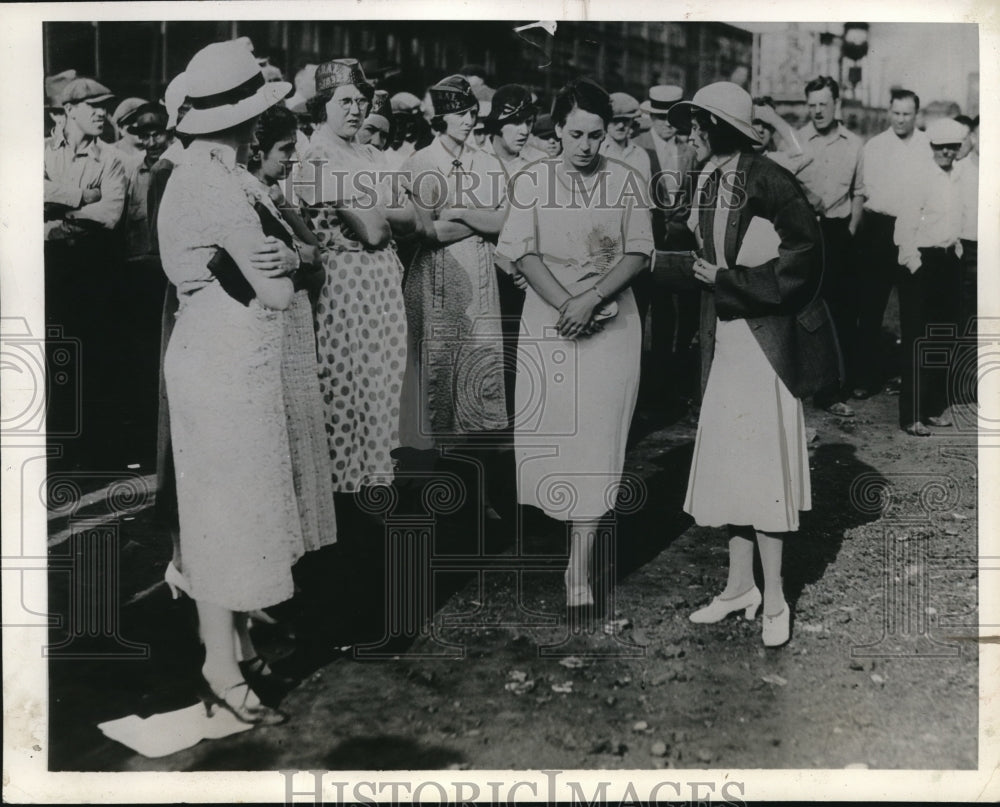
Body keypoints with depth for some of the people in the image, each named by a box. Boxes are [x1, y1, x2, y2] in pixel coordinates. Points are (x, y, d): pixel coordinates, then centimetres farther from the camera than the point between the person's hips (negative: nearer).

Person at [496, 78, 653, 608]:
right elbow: (521, 252, -3)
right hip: (548, 319, 1)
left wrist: (592, 298, -15)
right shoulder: (532, 180, 4)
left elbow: (639, 253, -1)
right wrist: (564, 304, -14)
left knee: (597, 439, -3)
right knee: (550, 429, 1)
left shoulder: (627, 182, 4)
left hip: (611, 322, -1)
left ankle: (580, 567, 1)